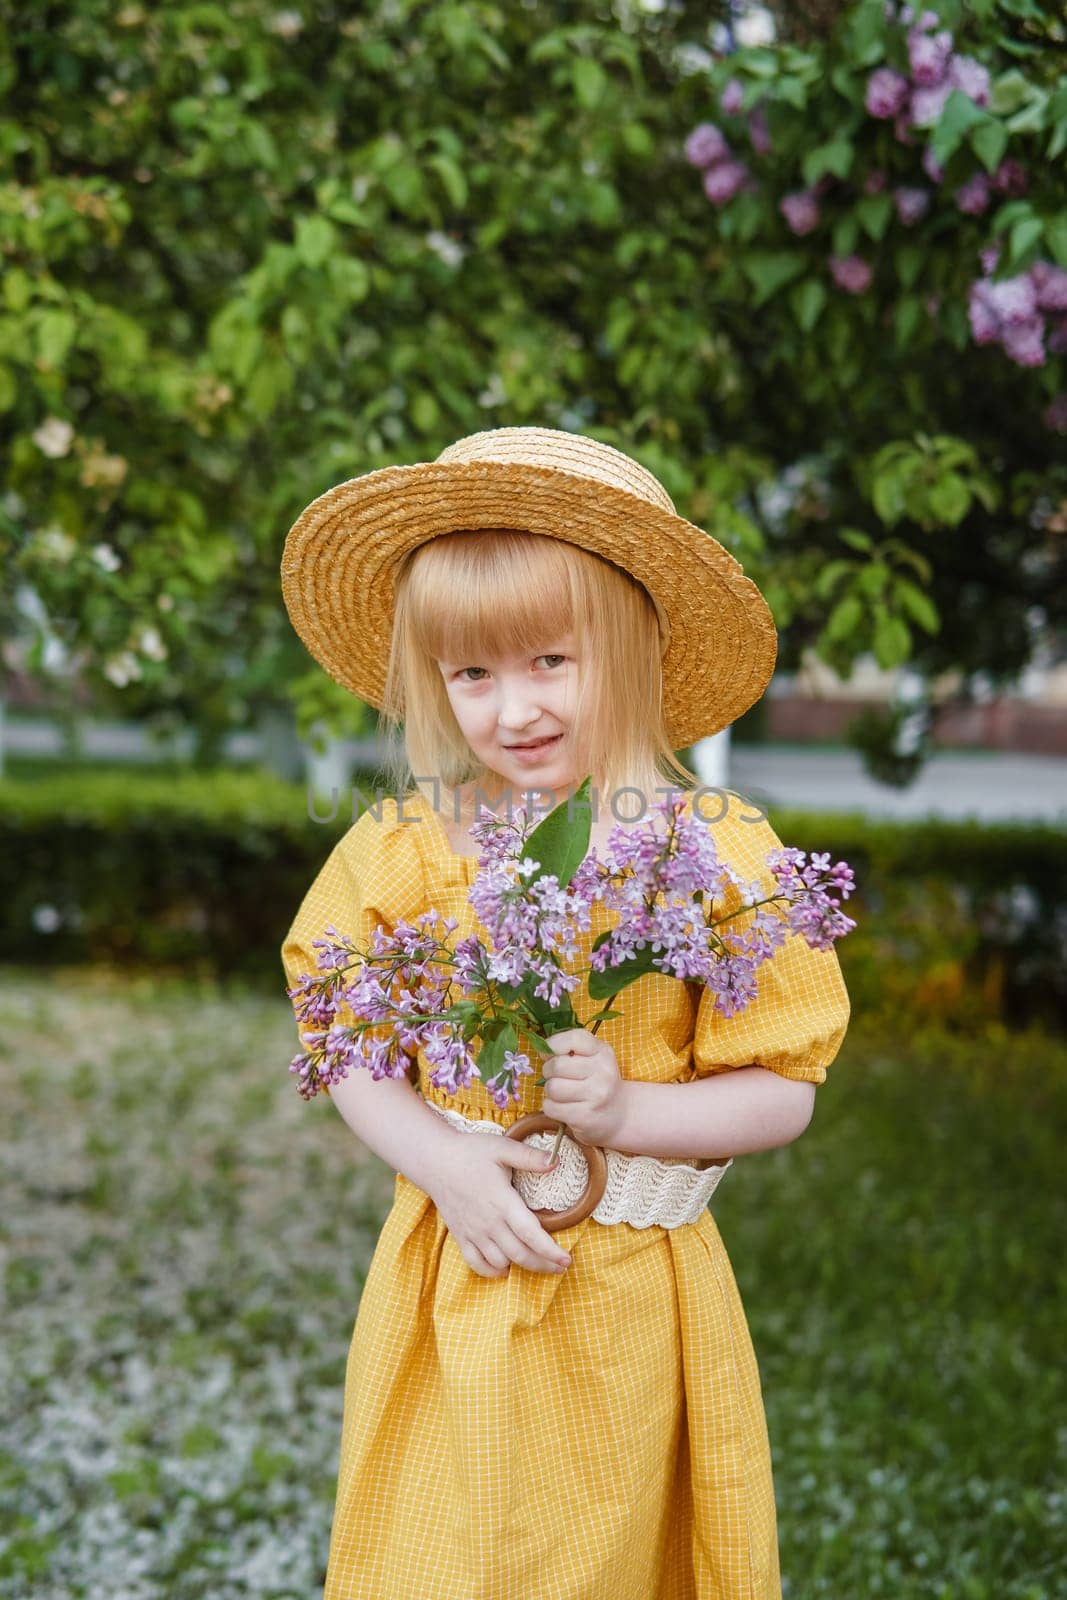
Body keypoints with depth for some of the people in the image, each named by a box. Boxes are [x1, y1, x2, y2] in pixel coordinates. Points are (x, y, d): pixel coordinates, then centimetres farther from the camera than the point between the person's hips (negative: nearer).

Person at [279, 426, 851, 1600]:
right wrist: (445, 1161, -15)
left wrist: (626, 1112, -20)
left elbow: (780, 1094, -5)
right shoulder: (403, 846, -2)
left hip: (626, 1297, -2)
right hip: (449, 1278, 2)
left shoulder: (713, 852, -8)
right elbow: (352, 1055, 3)